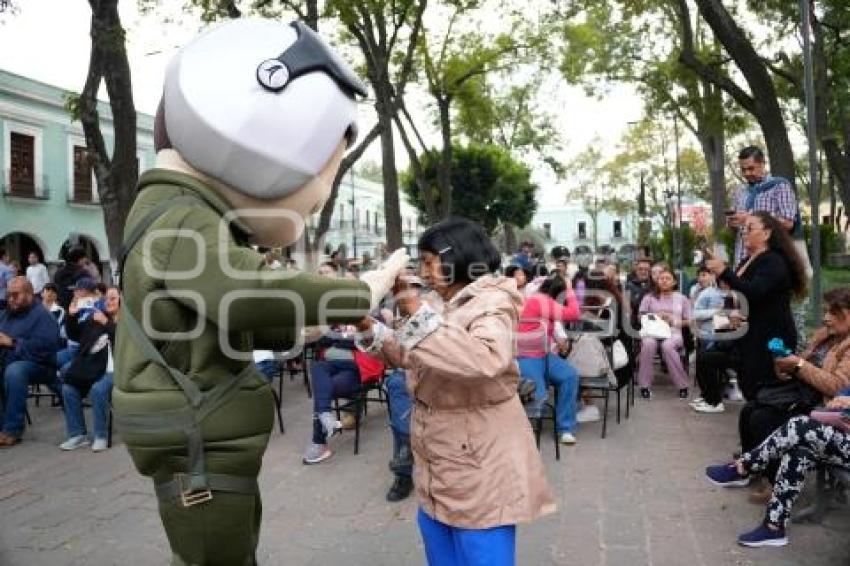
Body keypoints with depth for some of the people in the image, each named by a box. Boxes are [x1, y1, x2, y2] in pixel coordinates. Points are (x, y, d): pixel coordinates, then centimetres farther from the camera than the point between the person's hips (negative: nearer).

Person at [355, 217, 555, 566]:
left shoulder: (492, 302, -14)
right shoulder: (447, 306, 12)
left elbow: (487, 360, -36)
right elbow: (410, 358, 19)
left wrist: (418, 314, -32)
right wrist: (369, 328, 5)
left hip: (479, 472, -8)